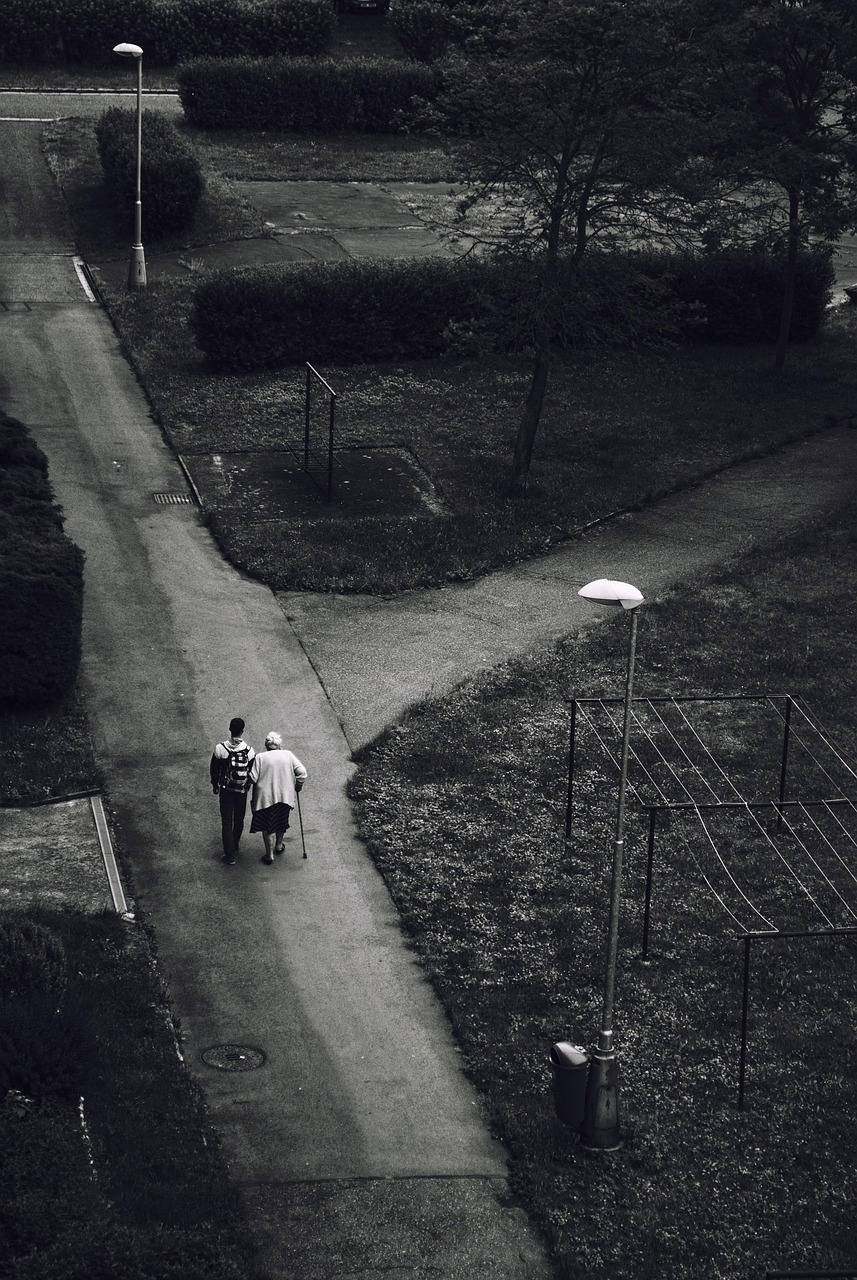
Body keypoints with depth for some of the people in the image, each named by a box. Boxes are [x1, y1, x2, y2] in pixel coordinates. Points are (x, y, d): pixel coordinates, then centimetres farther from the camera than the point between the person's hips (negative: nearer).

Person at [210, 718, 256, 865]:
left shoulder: (220, 749, -16)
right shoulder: (249, 751, -15)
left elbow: (214, 770, -4)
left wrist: (215, 785, 12)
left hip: (226, 790, -1)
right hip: (242, 791, 1)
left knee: (226, 822, 5)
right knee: (239, 820, 21)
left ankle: (230, 856, 4)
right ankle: (234, 846, 41)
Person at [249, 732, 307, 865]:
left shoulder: (260, 757, -11)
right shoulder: (288, 755, -4)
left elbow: (253, 778, -14)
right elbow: (302, 772, -7)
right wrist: (297, 787, 9)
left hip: (266, 797, -3)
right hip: (285, 796, 3)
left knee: (267, 826, 9)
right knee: (281, 823, 24)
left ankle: (269, 854, 12)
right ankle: (279, 846, 42)